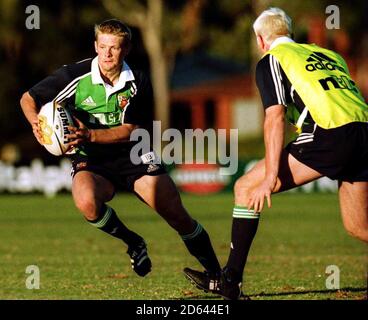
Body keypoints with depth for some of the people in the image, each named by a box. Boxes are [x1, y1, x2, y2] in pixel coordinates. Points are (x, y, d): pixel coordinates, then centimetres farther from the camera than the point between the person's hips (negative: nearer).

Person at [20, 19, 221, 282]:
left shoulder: (138, 83, -6)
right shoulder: (76, 76, -10)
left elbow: (131, 130, -11)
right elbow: (28, 99, -1)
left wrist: (91, 135, -27)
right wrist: (36, 123, -24)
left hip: (134, 156, 1)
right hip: (90, 162, -1)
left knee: (177, 214, -12)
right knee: (87, 201, -34)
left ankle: (216, 273, 7)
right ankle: (134, 243, -7)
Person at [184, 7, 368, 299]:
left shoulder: (272, 60, 10)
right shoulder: (329, 54, 29)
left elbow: (275, 116, -2)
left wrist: (271, 176, -8)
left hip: (329, 135, -6)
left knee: (247, 188, 4)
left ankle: (231, 280, 2)